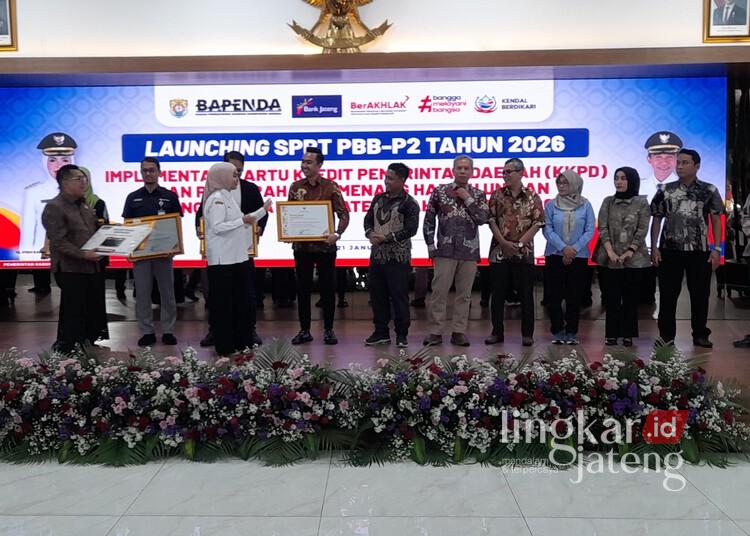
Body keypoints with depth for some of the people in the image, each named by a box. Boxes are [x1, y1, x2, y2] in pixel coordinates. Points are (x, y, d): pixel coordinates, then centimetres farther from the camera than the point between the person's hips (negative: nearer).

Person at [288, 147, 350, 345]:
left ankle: (328, 330, 17)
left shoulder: (330, 187, -3)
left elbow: (343, 214, -6)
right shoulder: (295, 187, 6)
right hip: (301, 245, 3)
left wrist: (337, 234, -22)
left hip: (325, 245, -3)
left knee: (327, 288, 5)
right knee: (302, 288, 8)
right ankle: (304, 330, 18)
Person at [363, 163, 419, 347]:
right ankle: (381, 332, 22)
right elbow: (368, 219, 14)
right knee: (377, 295, 10)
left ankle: (401, 334, 10)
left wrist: (385, 238, -16)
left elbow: (411, 230, -14)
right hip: (377, 255, 6)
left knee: (399, 296, -1)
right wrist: (370, 234, -8)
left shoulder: (409, 203, -7)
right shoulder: (378, 198, 12)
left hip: (398, 258, -6)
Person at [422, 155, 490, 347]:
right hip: (446, 251, -1)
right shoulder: (440, 191, 4)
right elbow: (428, 221, 5)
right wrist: (431, 248, 1)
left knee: (464, 295, 6)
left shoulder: (478, 194, 8)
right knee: (439, 292, -2)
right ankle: (436, 332, 6)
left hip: (469, 252, 2)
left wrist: (467, 199, -7)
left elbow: (483, 219, -6)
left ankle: (459, 332, 14)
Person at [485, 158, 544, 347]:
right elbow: (491, 220, 0)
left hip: (524, 253, -1)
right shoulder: (497, 195, 6)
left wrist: (519, 243, -12)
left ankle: (527, 334, 13)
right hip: (499, 252, 1)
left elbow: (537, 223, -3)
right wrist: (504, 243, -10)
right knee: (498, 294, 5)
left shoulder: (532, 197, 2)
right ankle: (497, 332, 16)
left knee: (526, 294, 3)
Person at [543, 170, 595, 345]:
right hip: (554, 255, 0)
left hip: (578, 256, 0)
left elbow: (590, 230, -2)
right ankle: (558, 331, 12)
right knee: (553, 295, -1)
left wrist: (574, 249, -12)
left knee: (574, 296, 4)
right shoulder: (551, 205, 2)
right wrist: (563, 248, -15)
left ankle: (572, 332, 16)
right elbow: (547, 230, -4)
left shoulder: (585, 205, 1)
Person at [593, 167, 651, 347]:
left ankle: (628, 334, 13)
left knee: (630, 297, 4)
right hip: (609, 258, 1)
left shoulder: (641, 202, 2)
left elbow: (642, 230, -4)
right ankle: (611, 333, 11)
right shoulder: (608, 201, 7)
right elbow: (602, 228, -1)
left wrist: (630, 251, -14)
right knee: (611, 297, 3)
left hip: (633, 258, -1)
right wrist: (610, 251, -13)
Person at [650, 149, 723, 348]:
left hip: (700, 251, 0)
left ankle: (700, 335, 19)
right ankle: (666, 335, 14)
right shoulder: (665, 191, 4)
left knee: (700, 294, 6)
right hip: (669, 250, 1)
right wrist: (654, 248, -1)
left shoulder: (709, 191, 2)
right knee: (668, 294, 4)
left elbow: (716, 220, 3)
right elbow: (656, 220, 6)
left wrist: (716, 249, -5)